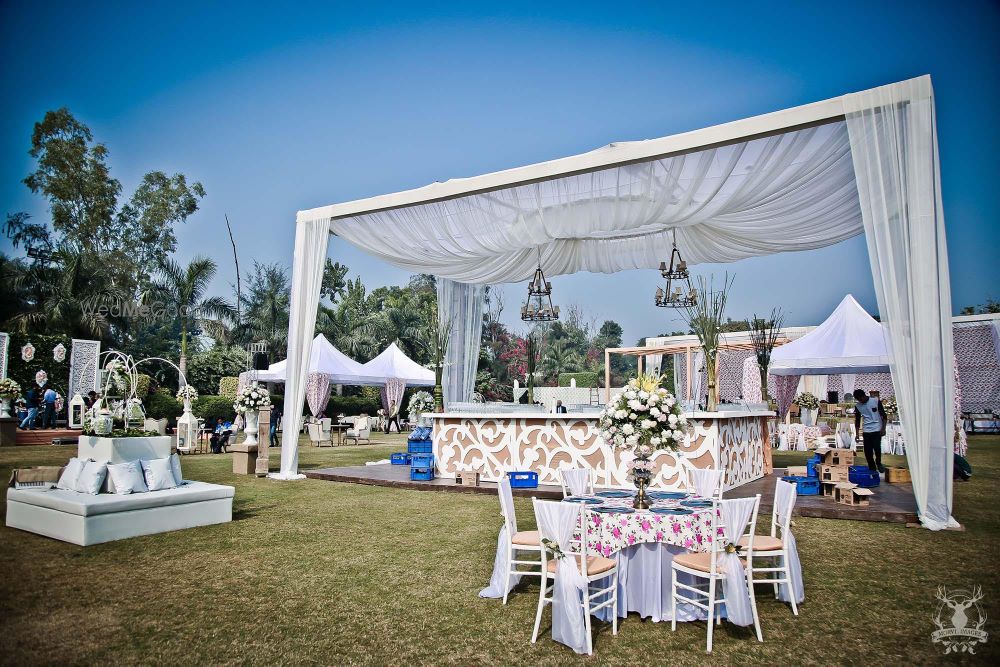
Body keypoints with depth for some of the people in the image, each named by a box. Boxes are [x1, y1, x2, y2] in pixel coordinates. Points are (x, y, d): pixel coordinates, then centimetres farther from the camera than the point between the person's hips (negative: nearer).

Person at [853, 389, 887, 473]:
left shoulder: (876, 401, -6)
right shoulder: (857, 406, 2)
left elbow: (883, 415, -2)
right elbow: (857, 420, 9)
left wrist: (883, 428, -10)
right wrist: (857, 434, 6)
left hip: (877, 429, -3)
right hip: (866, 431, 3)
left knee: (877, 447, -16)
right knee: (868, 451, 1)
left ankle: (878, 463, 10)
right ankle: (872, 469, 15)